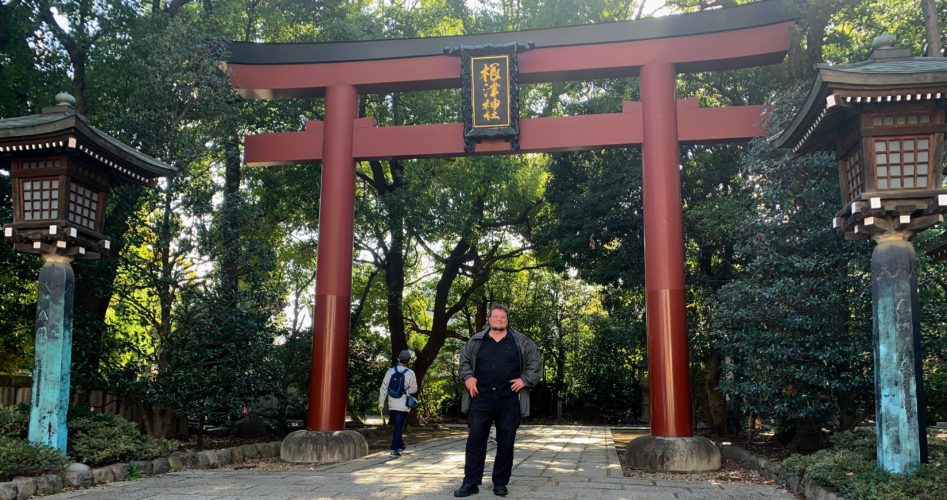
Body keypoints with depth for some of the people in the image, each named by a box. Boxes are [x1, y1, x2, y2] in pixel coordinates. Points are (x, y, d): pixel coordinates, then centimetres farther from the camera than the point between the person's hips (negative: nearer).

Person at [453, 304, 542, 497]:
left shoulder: (521, 341, 5)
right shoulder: (476, 341, 9)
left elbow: (536, 363, 8)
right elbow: (464, 361, 18)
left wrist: (525, 380, -5)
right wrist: (468, 377, 0)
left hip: (509, 400, -1)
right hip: (481, 398, 1)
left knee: (506, 442, 3)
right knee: (475, 439, -1)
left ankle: (500, 483, 14)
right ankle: (471, 482, 5)